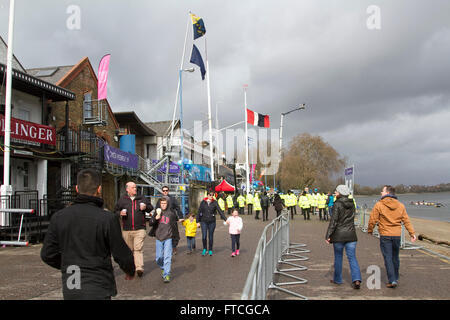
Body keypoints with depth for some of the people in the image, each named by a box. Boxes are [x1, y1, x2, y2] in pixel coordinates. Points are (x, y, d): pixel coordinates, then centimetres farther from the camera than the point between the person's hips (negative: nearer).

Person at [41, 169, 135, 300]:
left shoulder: (58, 217, -3)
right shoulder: (107, 219, -16)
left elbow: (47, 254, 4)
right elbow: (122, 255, -9)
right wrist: (131, 271, 12)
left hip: (70, 290, 5)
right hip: (97, 290, -5)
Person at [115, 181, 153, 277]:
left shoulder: (142, 198, 8)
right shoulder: (122, 200, 7)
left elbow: (151, 208, 14)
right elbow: (115, 211, 13)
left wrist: (145, 207, -8)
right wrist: (120, 213, -9)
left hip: (139, 229, -1)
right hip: (126, 229, 2)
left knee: (138, 249, -11)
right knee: (129, 249, 10)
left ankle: (139, 268, -14)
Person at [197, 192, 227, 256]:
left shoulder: (214, 202, -1)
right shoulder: (203, 202, 0)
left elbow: (220, 211, -5)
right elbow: (199, 212, 5)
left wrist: (225, 219, -12)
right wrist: (198, 221, 5)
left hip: (212, 221, 0)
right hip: (204, 222, 0)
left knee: (211, 236, 6)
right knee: (204, 237, -6)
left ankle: (210, 250, 23)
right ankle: (204, 249, 18)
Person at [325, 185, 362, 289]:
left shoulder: (338, 204, -11)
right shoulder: (351, 204, 7)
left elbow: (333, 221, -14)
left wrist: (328, 235, -12)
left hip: (339, 235, -4)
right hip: (351, 234, 4)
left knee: (338, 257, 10)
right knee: (352, 258, 5)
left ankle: (338, 279, 21)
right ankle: (356, 280, -8)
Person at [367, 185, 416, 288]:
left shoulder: (379, 205, -8)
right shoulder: (400, 205, 5)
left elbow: (372, 220, -6)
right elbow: (406, 221, 3)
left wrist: (370, 230, 9)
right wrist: (412, 233, 6)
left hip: (385, 236, -4)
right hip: (397, 235, 4)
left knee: (388, 258, 0)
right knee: (395, 257, 16)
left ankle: (392, 280, -4)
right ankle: (395, 278, 29)